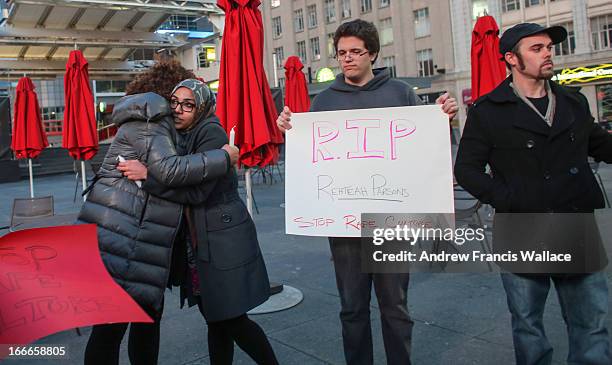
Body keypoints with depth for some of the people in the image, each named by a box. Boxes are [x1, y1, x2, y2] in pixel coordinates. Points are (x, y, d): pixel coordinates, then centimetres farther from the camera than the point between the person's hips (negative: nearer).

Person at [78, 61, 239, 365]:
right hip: (117, 240, -10)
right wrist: (224, 157, -17)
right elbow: (169, 170, -24)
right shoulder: (148, 122, -11)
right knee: (110, 327, -3)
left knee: (149, 311, 16)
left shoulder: (154, 122, 20)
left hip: (135, 241, 10)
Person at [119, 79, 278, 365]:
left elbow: (197, 191, -21)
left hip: (223, 239, -8)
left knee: (232, 320, -1)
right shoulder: (180, 137, 13)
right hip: (197, 242, 8)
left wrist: (147, 176, -22)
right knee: (216, 321, 15)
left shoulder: (212, 133, -12)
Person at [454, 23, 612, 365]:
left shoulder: (575, 101, 11)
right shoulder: (487, 111, -4)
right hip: (522, 237, -3)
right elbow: (467, 170, -6)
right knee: (528, 326, 12)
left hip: (579, 236, 4)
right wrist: (511, 203, -16)